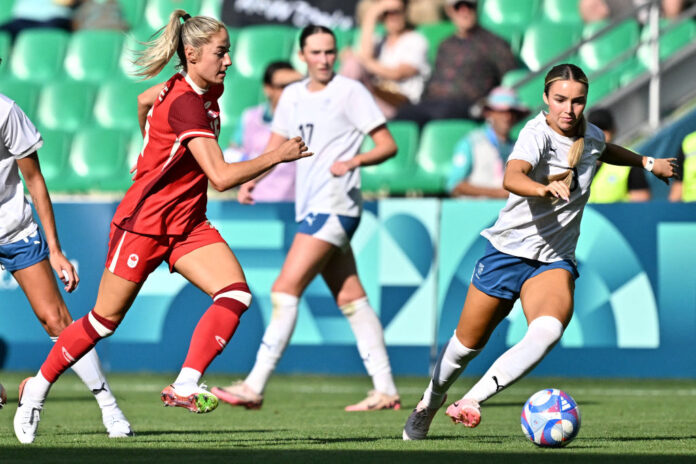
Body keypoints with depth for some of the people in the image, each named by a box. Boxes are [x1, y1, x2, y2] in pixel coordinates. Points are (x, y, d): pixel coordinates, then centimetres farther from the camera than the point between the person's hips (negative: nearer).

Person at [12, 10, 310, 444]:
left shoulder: (207, 89, 3)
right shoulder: (185, 104, -25)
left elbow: (144, 100, 24)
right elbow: (221, 176, -31)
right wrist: (278, 156, -25)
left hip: (187, 223, 8)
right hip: (143, 223, -8)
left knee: (237, 293, -16)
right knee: (106, 320, 4)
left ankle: (186, 386, -20)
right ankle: (39, 386, 25)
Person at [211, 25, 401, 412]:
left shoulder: (350, 92, -4)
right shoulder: (293, 96, 16)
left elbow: (388, 145, -6)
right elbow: (277, 146, 20)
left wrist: (353, 161, -24)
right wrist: (251, 180, 2)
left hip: (334, 205, -8)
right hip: (312, 208, 8)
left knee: (285, 290, -13)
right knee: (351, 299, 7)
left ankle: (255, 386, -14)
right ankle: (386, 391, 8)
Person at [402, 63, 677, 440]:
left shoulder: (591, 137, 1)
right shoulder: (536, 134, -19)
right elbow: (512, 178, -41)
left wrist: (648, 162, 40)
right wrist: (546, 189, -60)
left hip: (554, 261, 3)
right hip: (509, 250, -3)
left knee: (549, 330, -29)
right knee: (467, 344, 10)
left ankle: (470, 402, -32)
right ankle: (430, 401, 41)